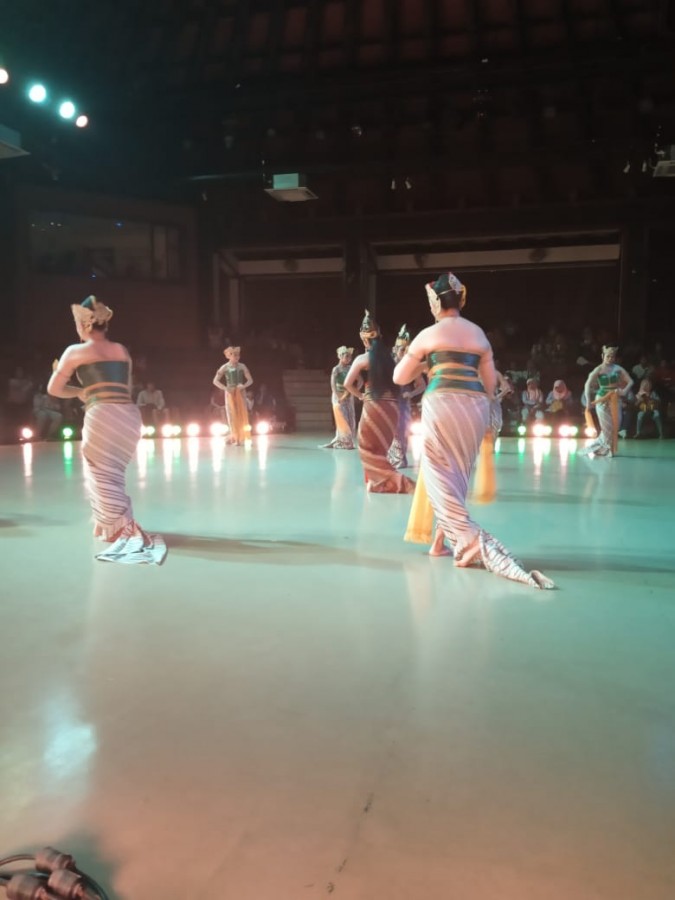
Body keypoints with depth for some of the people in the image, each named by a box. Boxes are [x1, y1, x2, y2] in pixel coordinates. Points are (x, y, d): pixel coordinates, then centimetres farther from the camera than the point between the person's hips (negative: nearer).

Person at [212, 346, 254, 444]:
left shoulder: (242, 366, 0)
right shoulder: (224, 368, -3)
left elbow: (250, 380, 2)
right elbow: (215, 381, -3)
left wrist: (244, 386, -16)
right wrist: (225, 388, -15)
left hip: (240, 392, 1)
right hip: (230, 393, -1)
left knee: (242, 414, 1)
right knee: (232, 415, 0)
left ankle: (240, 438, 8)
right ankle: (233, 437, 10)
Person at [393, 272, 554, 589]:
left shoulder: (428, 334, 5)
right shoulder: (479, 334, 17)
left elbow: (399, 377, 11)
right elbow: (490, 384, 18)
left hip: (442, 404, -5)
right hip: (475, 407, 5)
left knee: (440, 479, -1)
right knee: (456, 478, 16)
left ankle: (475, 543, -14)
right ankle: (442, 539, 19)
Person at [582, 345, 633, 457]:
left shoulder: (618, 368, 0)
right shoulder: (599, 369, -8)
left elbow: (630, 381, 2)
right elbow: (588, 385, -14)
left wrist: (625, 391, -16)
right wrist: (588, 401, -19)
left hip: (614, 400, 3)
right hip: (602, 400, -3)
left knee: (615, 425, 1)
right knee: (607, 426, 0)